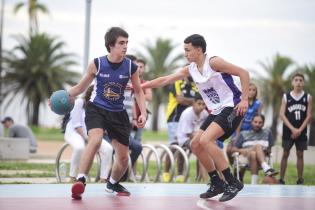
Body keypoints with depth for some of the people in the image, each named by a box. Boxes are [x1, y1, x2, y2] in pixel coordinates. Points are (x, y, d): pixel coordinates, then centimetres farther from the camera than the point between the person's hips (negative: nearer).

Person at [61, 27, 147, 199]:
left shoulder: (130, 67, -7)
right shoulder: (97, 64, -11)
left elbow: (138, 91, 8)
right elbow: (81, 87, 2)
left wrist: (143, 113, -4)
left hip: (118, 113, 3)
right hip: (96, 109, -3)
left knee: (123, 158, 8)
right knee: (95, 140, -34)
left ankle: (113, 183, 38)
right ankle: (80, 181, -32)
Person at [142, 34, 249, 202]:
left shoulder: (213, 62, -15)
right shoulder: (190, 69, 9)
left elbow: (243, 73, -15)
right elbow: (165, 80, 15)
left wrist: (244, 100, -21)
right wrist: (141, 86, 13)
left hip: (231, 107, -9)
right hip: (217, 111, 9)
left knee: (206, 140, -24)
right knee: (195, 145, 8)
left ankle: (233, 183, -19)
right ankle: (217, 184, 18)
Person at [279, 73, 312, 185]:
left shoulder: (308, 97, 2)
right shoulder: (286, 96, 1)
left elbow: (309, 116, -1)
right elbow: (282, 114, -4)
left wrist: (300, 130, -11)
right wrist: (292, 128, -12)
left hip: (301, 131, 1)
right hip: (288, 131, -1)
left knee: (300, 154, 5)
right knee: (285, 154, 2)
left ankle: (300, 179, 10)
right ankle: (281, 179, 5)